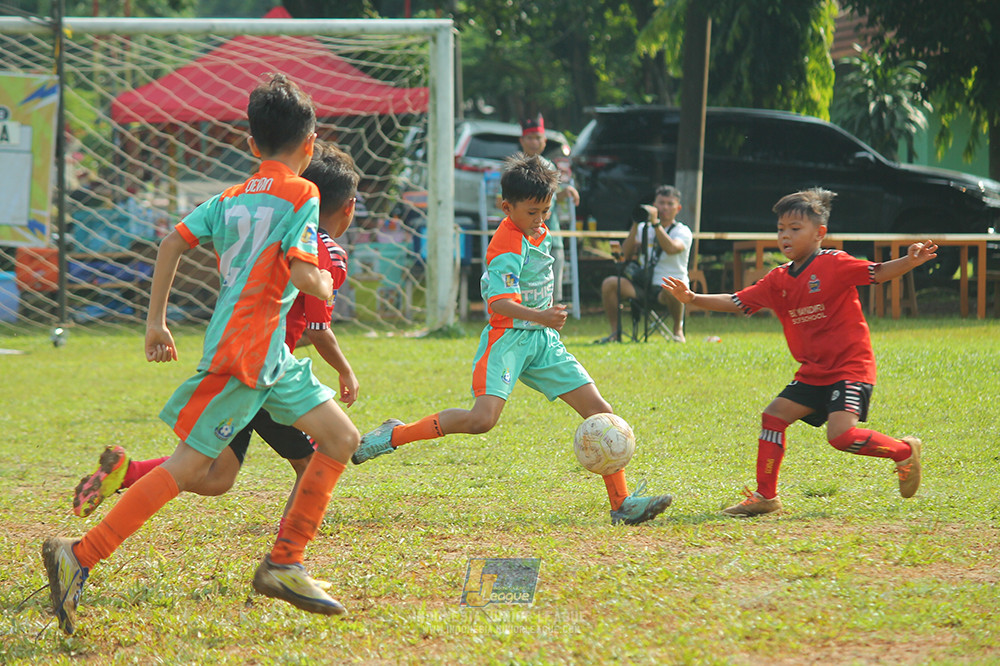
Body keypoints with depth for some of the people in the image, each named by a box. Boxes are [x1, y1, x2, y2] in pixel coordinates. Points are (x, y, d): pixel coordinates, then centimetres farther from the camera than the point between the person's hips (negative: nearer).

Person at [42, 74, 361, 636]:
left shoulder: (231, 198, 15)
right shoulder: (301, 194, -8)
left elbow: (174, 242, 11)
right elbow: (303, 275, -18)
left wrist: (157, 320, 14)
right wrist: (326, 285, 5)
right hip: (241, 352, -9)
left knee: (342, 439, 9)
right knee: (188, 468, -8)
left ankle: (284, 565, 9)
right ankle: (79, 558, -8)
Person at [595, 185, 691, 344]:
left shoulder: (683, 231, 0)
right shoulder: (644, 228, 13)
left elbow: (672, 248, -22)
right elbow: (626, 253, 2)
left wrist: (656, 223, -22)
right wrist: (635, 225, -6)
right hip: (644, 286, 4)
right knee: (609, 283, -18)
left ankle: (678, 329, -14)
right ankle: (615, 332, -10)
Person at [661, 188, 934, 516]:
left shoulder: (834, 265, -11)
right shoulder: (778, 280, 8)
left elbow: (878, 273, -16)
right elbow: (737, 302, 8)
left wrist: (909, 261, -35)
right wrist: (692, 299, -2)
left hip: (850, 367, -8)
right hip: (814, 372, 8)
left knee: (840, 434, -22)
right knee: (774, 415, 2)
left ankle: (903, 451, 1)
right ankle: (765, 496, 10)